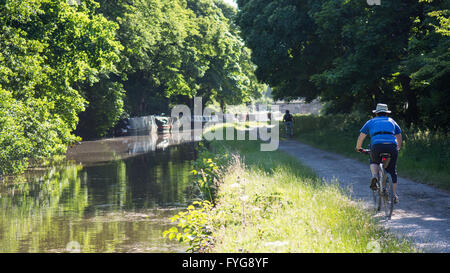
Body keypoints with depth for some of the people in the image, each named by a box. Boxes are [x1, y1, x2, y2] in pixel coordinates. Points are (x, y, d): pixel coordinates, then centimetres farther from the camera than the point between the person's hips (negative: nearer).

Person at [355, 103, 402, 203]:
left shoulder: (371, 122, 23)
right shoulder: (392, 121, 28)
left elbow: (361, 136, 21)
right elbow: (399, 137, 30)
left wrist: (358, 148, 36)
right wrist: (398, 148, 46)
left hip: (377, 146, -1)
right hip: (392, 146, 1)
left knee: (374, 161, 29)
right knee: (392, 171, 13)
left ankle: (374, 176, 1)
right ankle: (394, 195, 11)